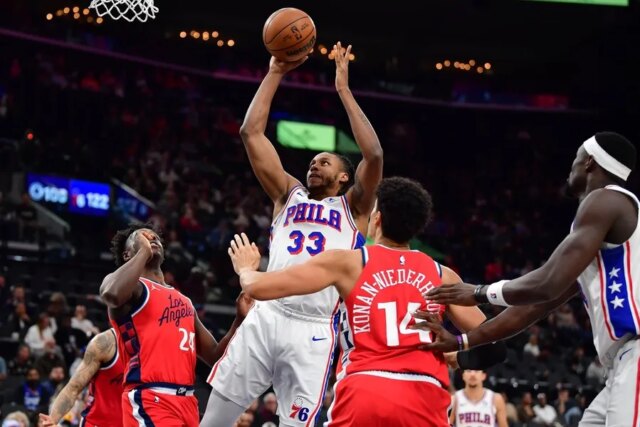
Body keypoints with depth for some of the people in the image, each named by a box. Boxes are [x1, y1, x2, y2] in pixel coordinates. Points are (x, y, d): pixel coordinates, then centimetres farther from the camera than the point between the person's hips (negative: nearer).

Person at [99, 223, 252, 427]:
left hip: (186, 402, 9)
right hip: (148, 401, -9)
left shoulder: (183, 301, 25)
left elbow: (215, 357, 24)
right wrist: (144, 251, -10)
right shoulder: (131, 286, 2)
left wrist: (240, 320, 7)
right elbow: (113, 295, -26)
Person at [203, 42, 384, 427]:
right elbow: (251, 133, 16)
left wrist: (344, 90, 0)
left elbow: (374, 155, -3)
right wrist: (276, 73, 11)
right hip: (266, 318, 3)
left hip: (313, 331, -3)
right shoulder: (290, 195, 22)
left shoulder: (353, 207, 15)